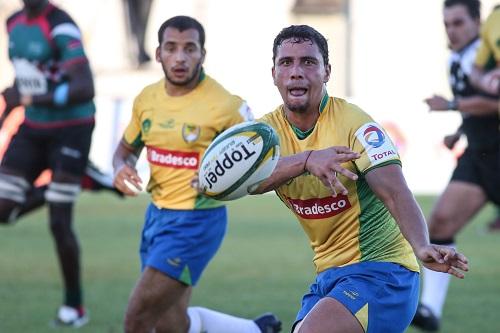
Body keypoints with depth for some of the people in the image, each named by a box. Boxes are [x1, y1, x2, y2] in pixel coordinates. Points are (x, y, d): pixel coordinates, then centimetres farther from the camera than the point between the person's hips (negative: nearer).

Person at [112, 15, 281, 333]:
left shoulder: (225, 106, -17)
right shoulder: (147, 98, 3)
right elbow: (127, 148, 18)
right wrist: (121, 168, -5)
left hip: (196, 222, -7)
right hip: (157, 214, 7)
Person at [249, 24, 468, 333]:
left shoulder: (353, 122, -13)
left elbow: (395, 193, -24)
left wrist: (422, 246, -44)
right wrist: (306, 160, -40)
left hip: (381, 272, -7)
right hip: (329, 275, 7)